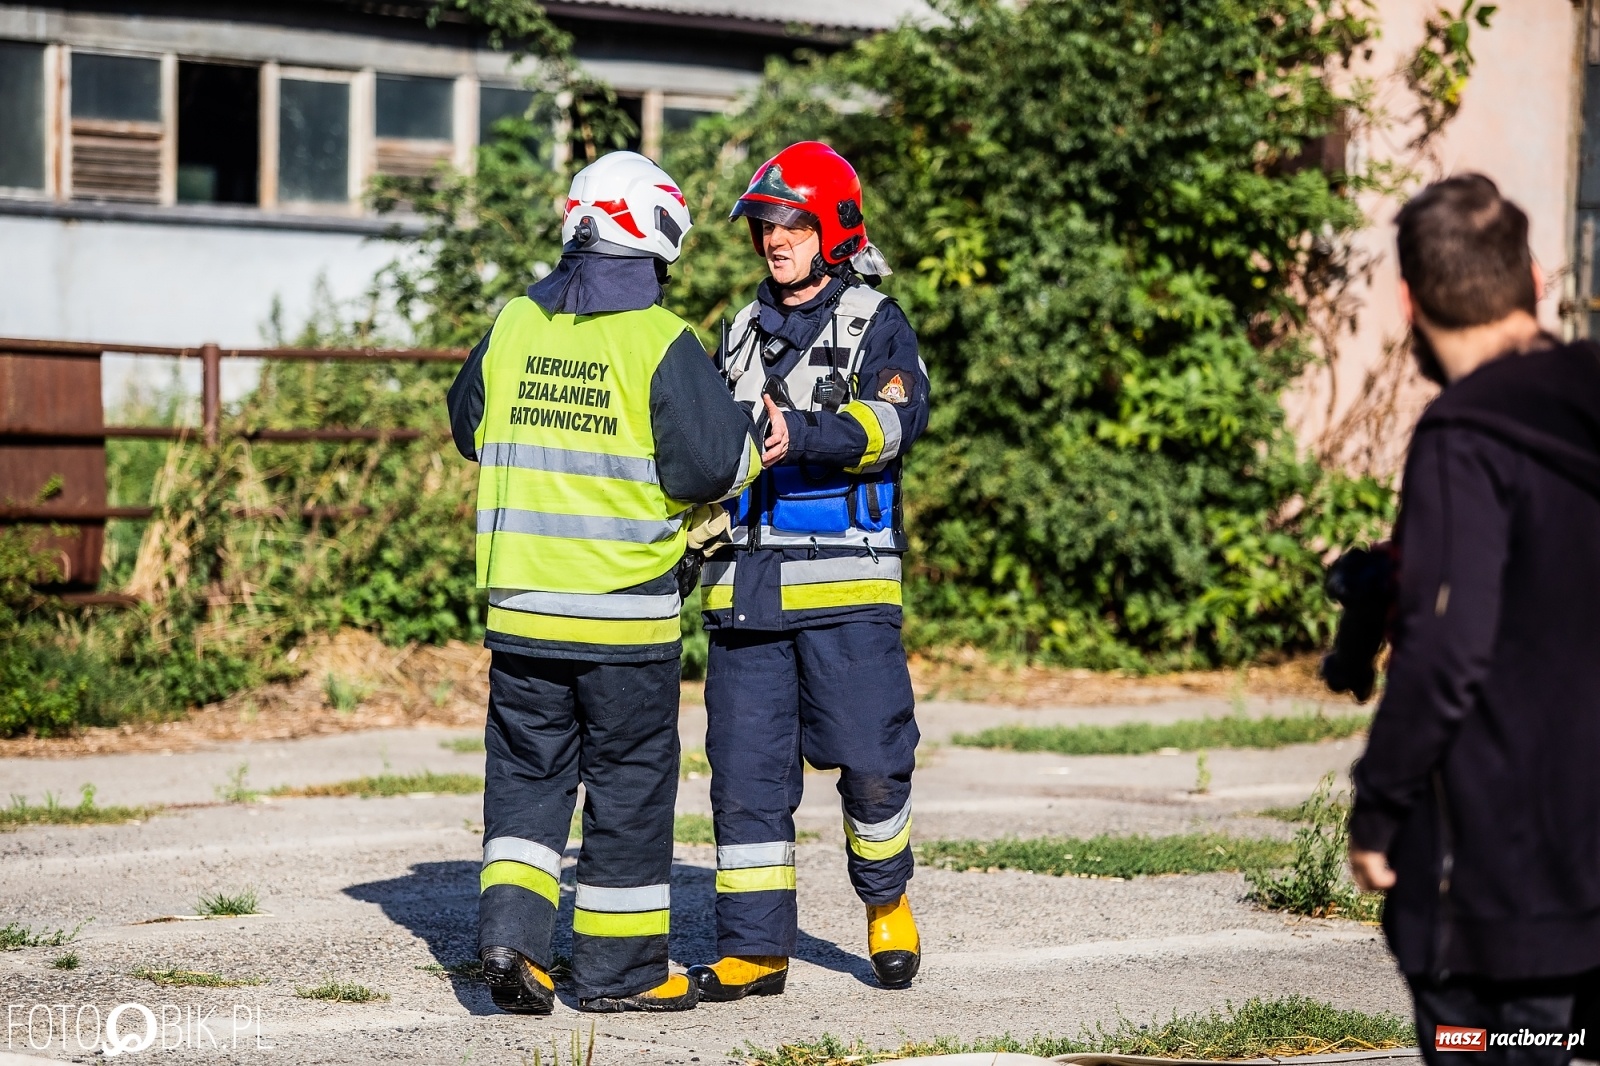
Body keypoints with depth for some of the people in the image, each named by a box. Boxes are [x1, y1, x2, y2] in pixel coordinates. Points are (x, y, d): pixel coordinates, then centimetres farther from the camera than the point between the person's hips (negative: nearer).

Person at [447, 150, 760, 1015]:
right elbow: (711, 463, -14)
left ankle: (510, 927, -1)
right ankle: (618, 967, 13)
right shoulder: (661, 343, -12)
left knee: (527, 772, 15)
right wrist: (753, 443, 5)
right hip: (624, 612, -4)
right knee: (630, 782, 7)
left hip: (519, 601, 4)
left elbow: (469, 426, 17)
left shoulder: (514, 326, 4)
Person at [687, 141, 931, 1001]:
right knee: (745, 769, 1)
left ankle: (887, 904, 22)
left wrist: (802, 436, -31)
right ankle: (753, 947, 7)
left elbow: (896, 416, -17)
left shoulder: (876, 326, 2)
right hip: (746, 583, 5)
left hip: (845, 583, -5)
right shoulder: (741, 334, 19)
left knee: (870, 759, -5)